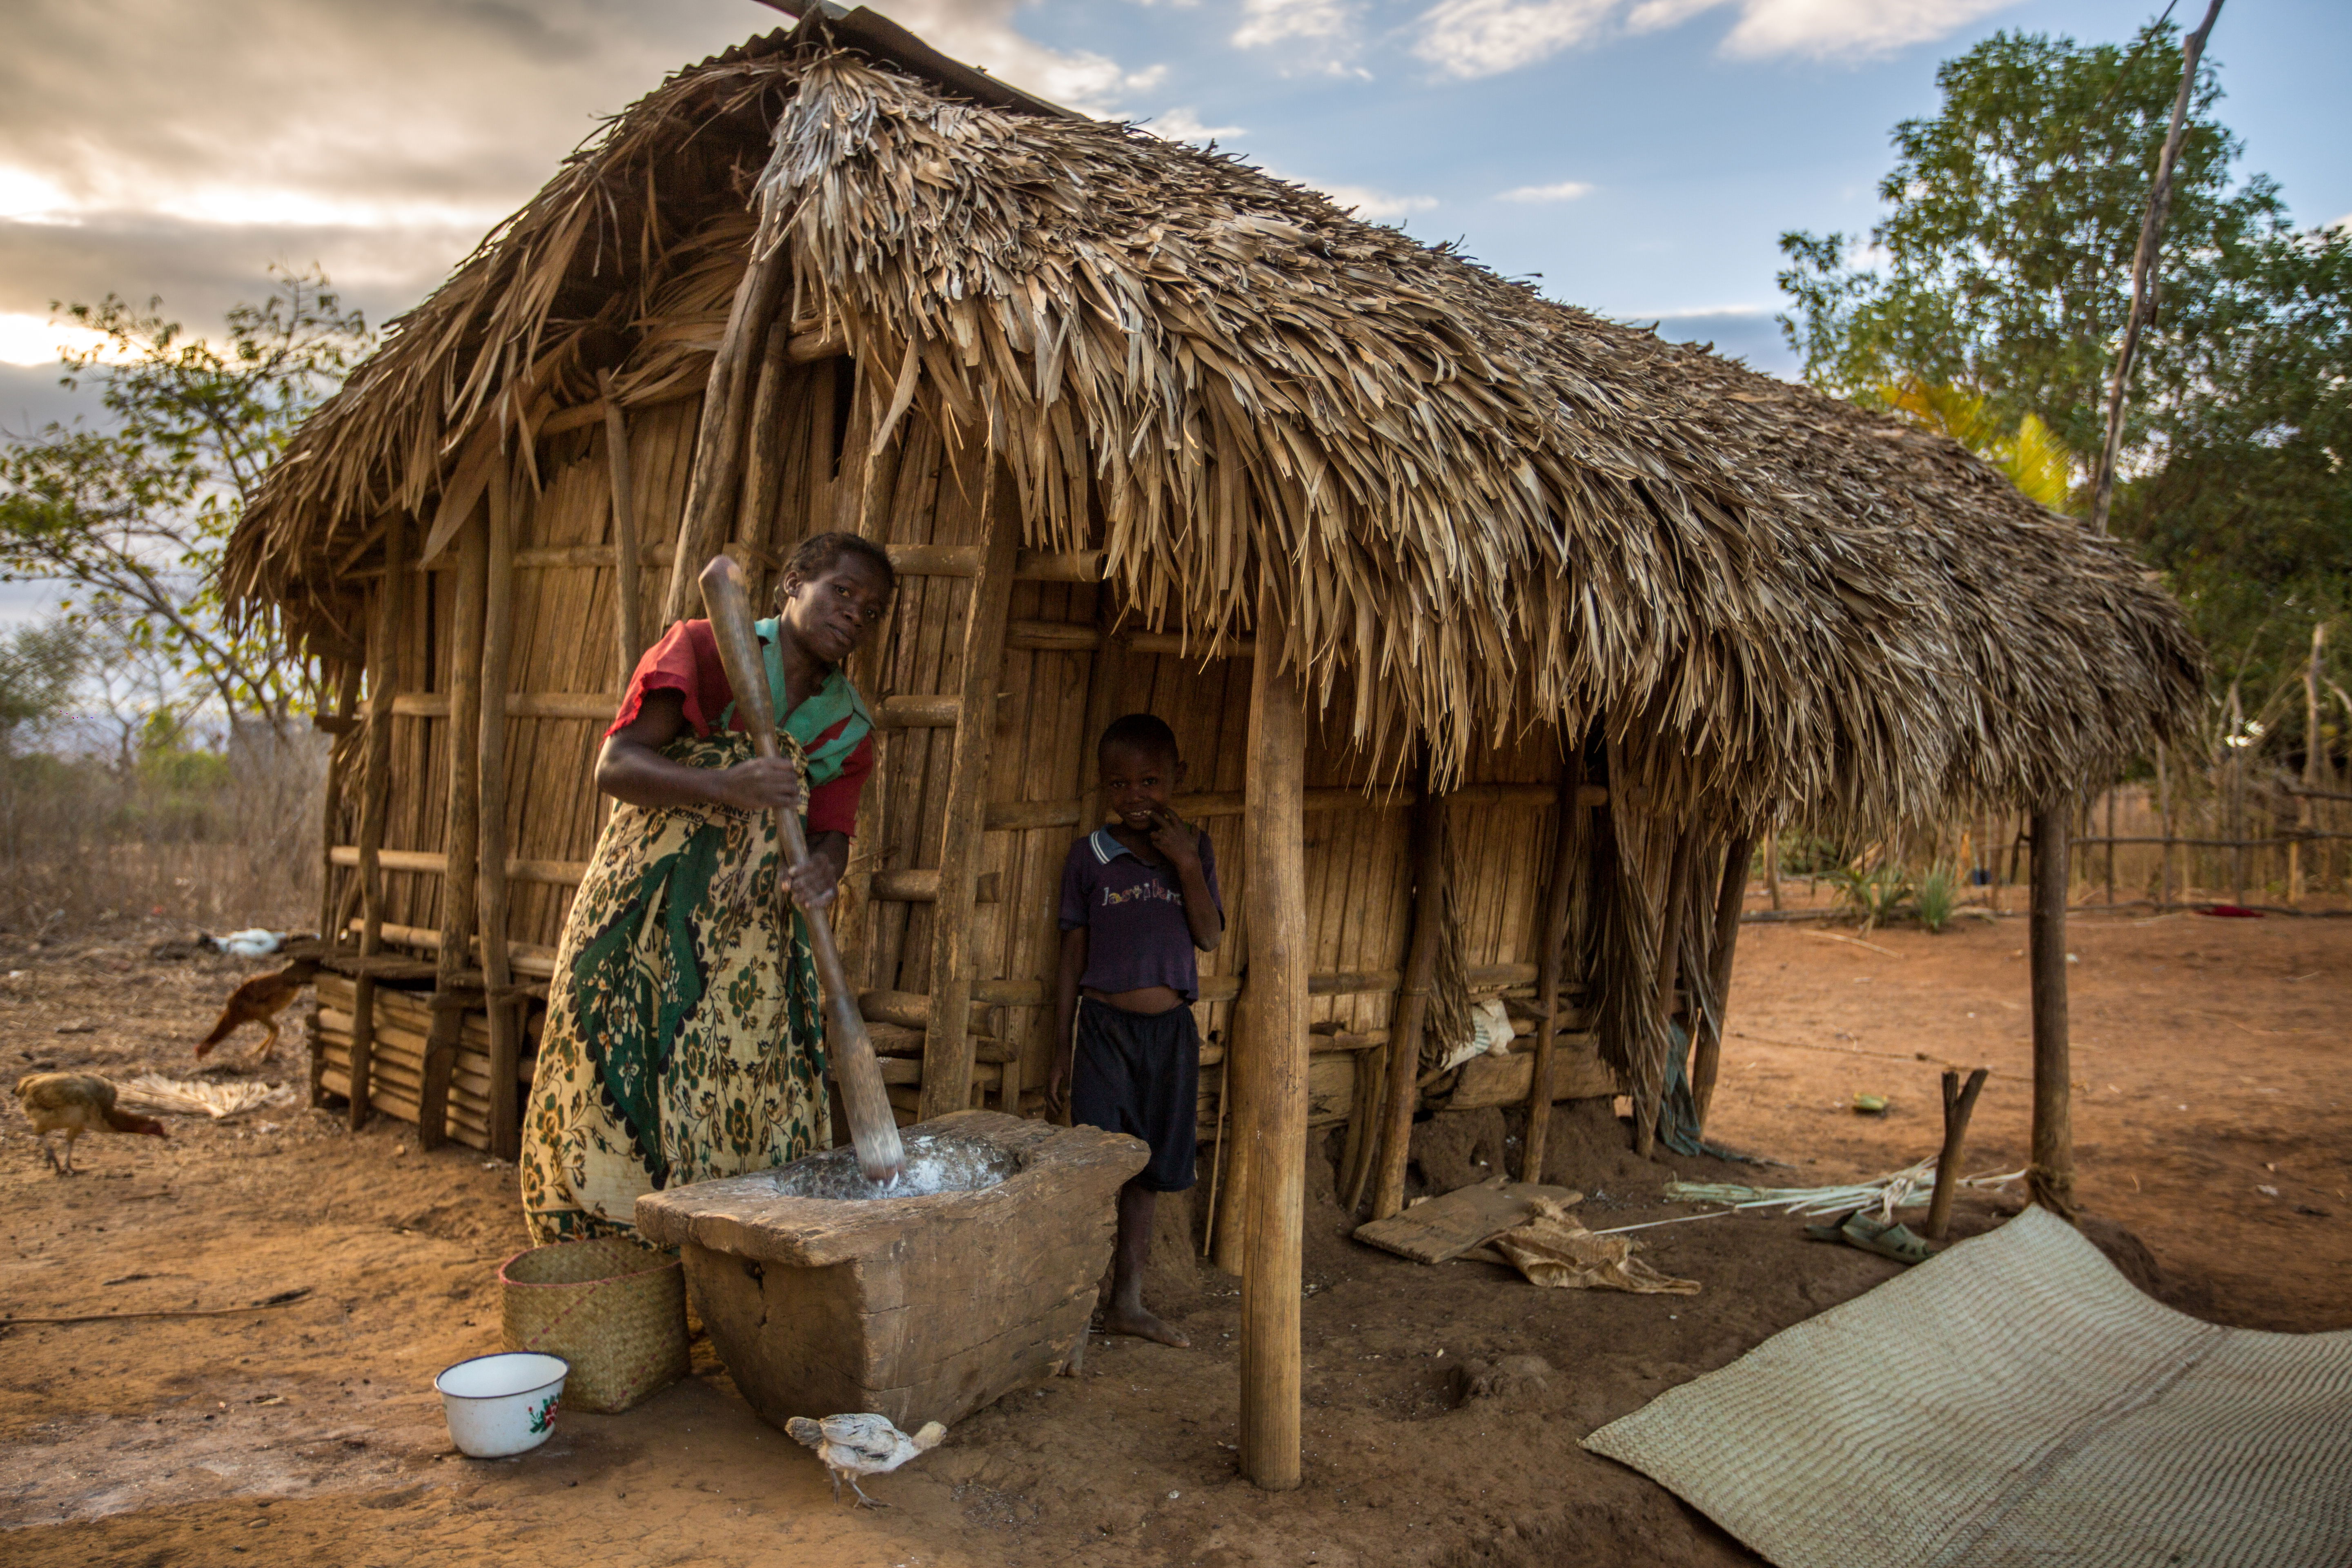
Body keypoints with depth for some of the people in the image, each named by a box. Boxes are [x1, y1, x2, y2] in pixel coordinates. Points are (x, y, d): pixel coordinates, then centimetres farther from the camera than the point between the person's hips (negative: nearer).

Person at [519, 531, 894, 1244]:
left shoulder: (847, 725, 9)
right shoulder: (702, 650, -4)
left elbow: (832, 833, 1)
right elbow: (615, 765, -12)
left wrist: (821, 870, -25)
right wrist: (728, 786, -29)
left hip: (750, 942, 4)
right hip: (641, 921, -4)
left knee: (745, 1116, 2)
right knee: (616, 1104, -3)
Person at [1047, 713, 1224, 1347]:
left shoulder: (1194, 848, 5)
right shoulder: (1090, 855, -1)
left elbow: (1212, 938, -4)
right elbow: (1072, 959, 2)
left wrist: (1187, 865, -16)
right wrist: (1061, 1056, 2)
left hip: (1171, 1030, 3)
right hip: (1105, 1026, -3)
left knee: (1149, 1173, 11)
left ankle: (1128, 1301, 23)